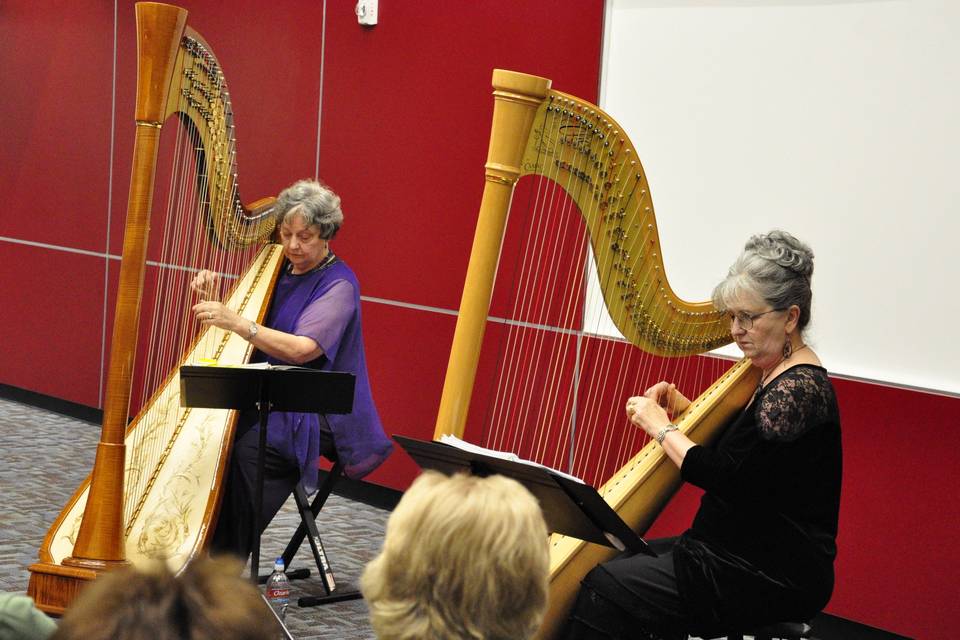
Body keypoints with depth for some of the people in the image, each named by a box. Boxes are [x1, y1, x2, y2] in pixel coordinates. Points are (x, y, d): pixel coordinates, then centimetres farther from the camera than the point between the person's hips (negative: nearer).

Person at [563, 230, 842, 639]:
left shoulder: (800, 387, -18)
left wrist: (660, 427, -8)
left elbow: (727, 476, -21)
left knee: (604, 588, -16)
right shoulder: (776, 375, 12)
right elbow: (733, 448, 24)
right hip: (744, 552, 10)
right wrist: (685, 409, 7)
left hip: (774, 578, -10)